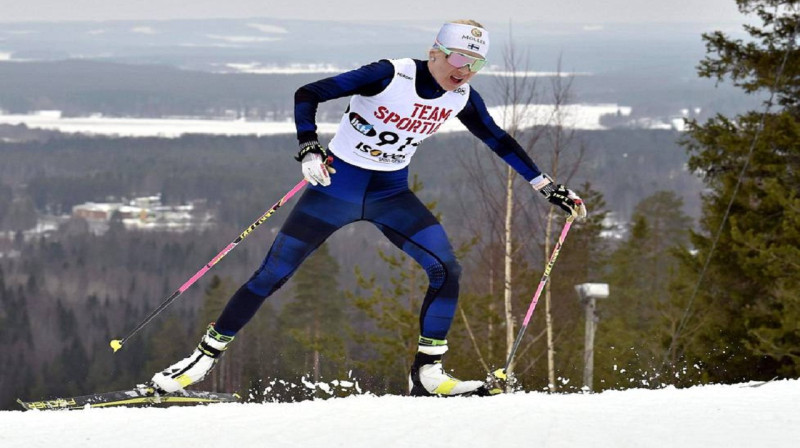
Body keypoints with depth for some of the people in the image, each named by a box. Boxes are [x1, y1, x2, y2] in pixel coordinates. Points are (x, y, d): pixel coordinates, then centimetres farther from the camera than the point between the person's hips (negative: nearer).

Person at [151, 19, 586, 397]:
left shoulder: (461, 97, -6)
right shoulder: (389, 76, -22)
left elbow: (499, 141, 10)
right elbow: (307, 94, -21)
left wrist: (549, 188, 10)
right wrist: (309, 149, -34)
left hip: (391, 194, 5)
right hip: (337, 183, -5)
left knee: (446, 270, -13)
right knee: (271, 275, -3)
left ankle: (427, 373, -4)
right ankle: (205, 356, 9)